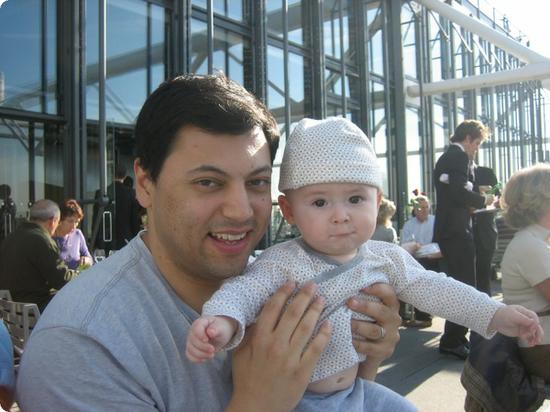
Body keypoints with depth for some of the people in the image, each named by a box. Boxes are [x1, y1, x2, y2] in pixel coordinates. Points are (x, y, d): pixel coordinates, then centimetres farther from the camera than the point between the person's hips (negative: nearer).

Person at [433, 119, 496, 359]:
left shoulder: (445, 157, 21)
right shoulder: (459, 157, -10)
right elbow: (460, 193, -22)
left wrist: (472, 203, 16)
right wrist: (483, 201, -7)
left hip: (446, 229, 11)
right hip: (457, 231, -11)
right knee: (465, 286, -7)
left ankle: (456, 337, 25)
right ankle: (452, 341, -3)